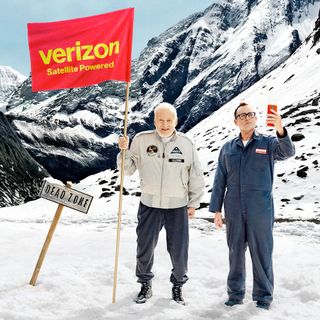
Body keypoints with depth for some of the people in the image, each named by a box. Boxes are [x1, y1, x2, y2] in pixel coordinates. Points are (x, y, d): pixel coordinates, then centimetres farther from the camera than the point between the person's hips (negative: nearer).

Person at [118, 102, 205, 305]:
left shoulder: (186, 143, -3)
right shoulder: (142, 140, -3)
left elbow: (196, 176, 5)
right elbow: (128, 169, 3)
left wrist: (193, 203, 6)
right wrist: (124, 151, -13)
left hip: (178, 206, 0)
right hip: (149, 205, 1)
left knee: (179, 250, 8)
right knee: (145, 248, 12)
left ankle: (178, 286, 32)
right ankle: (145, 285, 34)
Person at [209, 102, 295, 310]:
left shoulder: (268, 143, 1)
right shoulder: (228, 148, 8)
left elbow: (288, 152, -21)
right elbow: (220, 181, 8)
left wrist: (281, 130, -41)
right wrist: (216, 209, 3)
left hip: (261, 211, -2)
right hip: (234, 211, 3)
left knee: (262, 253, 5)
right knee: (236, 253, 12)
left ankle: (263, 296, 19)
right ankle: (236, 293, 25)